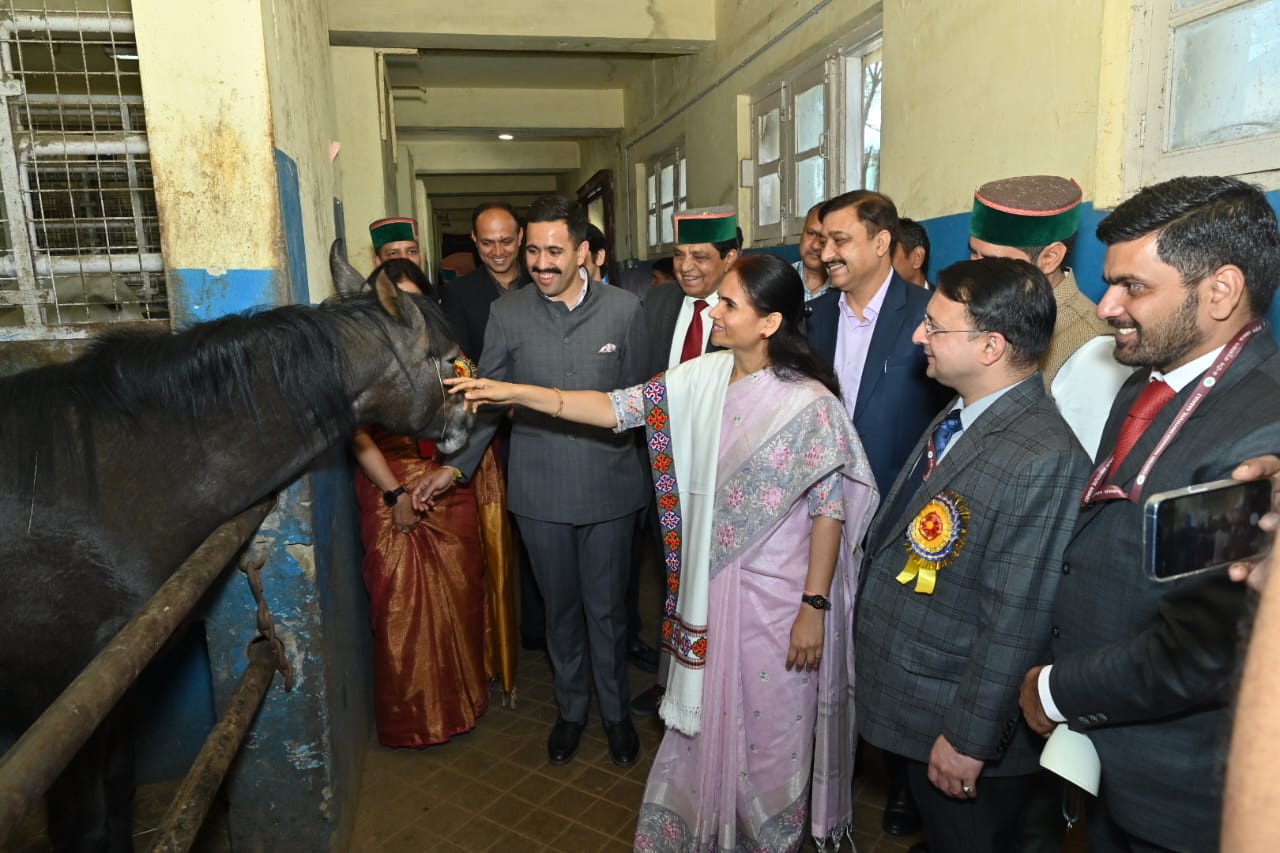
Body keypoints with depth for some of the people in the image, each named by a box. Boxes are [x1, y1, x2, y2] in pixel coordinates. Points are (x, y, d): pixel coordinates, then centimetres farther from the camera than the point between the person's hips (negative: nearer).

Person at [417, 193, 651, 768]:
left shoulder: (624, 309, -3)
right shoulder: (507, 314, -2)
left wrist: (645, 470, 3)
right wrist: (457, 465, -8)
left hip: (608, 487, -1)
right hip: (540, 491, 1)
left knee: (607, 608, 12)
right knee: (560, 607, 16)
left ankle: (615, 710, 36)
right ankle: (571, 708, 39)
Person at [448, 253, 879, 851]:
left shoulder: (809, 404, -17)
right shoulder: (701, 378, -3)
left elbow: (829, 510, -13)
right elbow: (617, 408, -4)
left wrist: (815, 606, -13)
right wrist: (514, 393, -9)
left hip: (776, 596, -4)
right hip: (709, 584, 5)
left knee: (770, 725, 15)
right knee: (707, 717, 21)